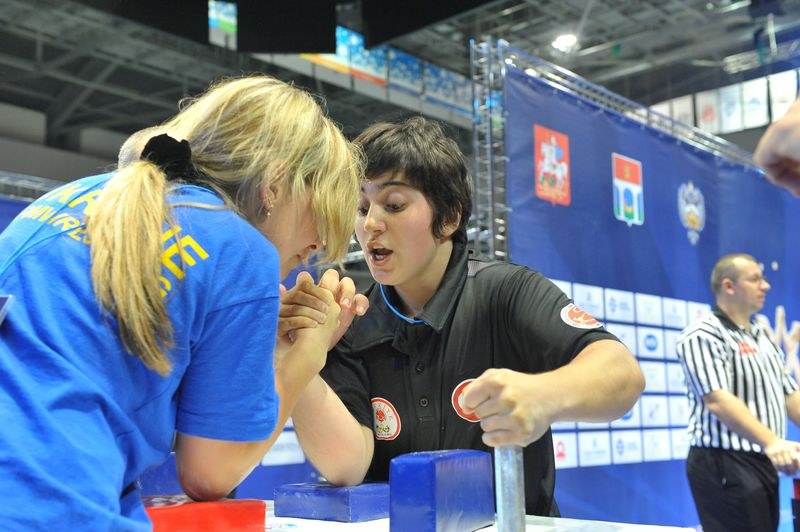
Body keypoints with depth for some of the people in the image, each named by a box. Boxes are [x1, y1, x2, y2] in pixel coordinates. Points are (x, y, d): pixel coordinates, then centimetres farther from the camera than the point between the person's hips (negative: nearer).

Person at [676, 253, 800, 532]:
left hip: (763, 463, 8)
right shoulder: (703, 336, -11)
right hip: (724, 465, -8)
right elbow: (718, 401, -23)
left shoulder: (763, 337, 17)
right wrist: (771, 442, -33)